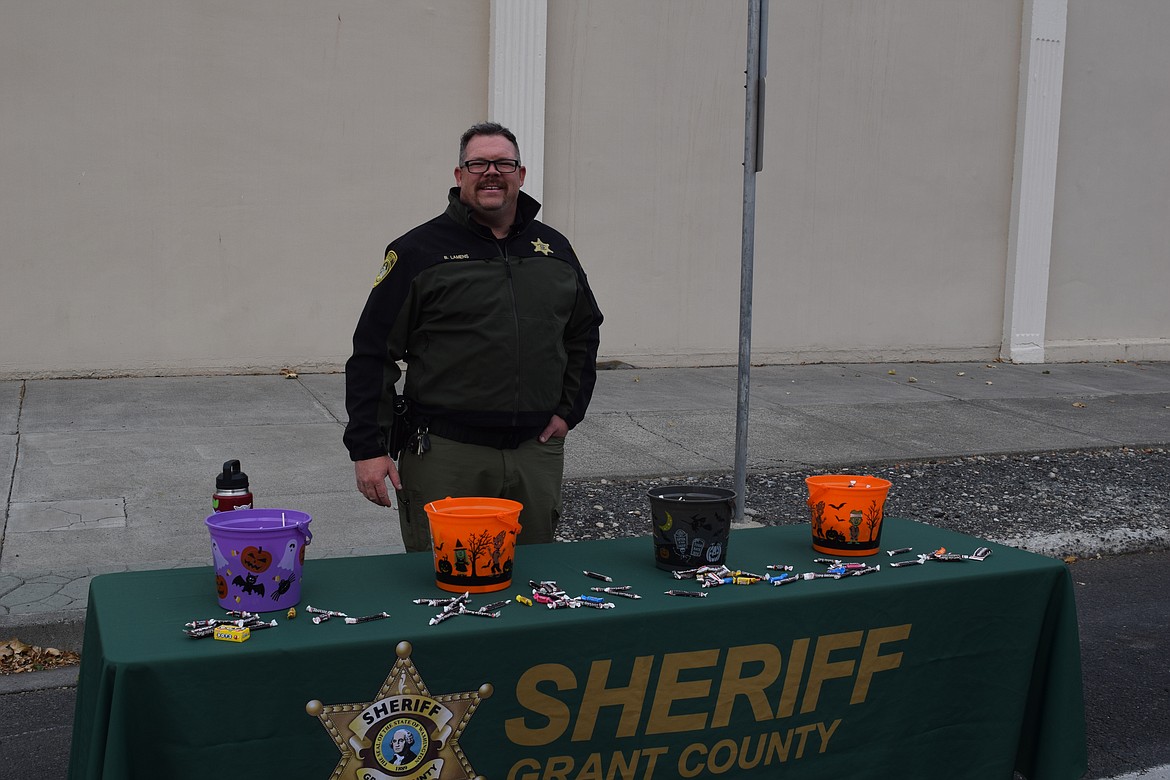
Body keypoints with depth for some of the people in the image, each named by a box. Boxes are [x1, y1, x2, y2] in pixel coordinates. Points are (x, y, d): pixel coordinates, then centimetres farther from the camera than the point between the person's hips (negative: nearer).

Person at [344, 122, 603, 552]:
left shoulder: (555, 250, 12)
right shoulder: (419, 251, -2)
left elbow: (584, 334, 25)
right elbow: (373, 352, -3)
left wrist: (568, 409, 14)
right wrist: (368, 447, -8)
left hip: (536, 452, 4)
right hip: (444, 455, -4)